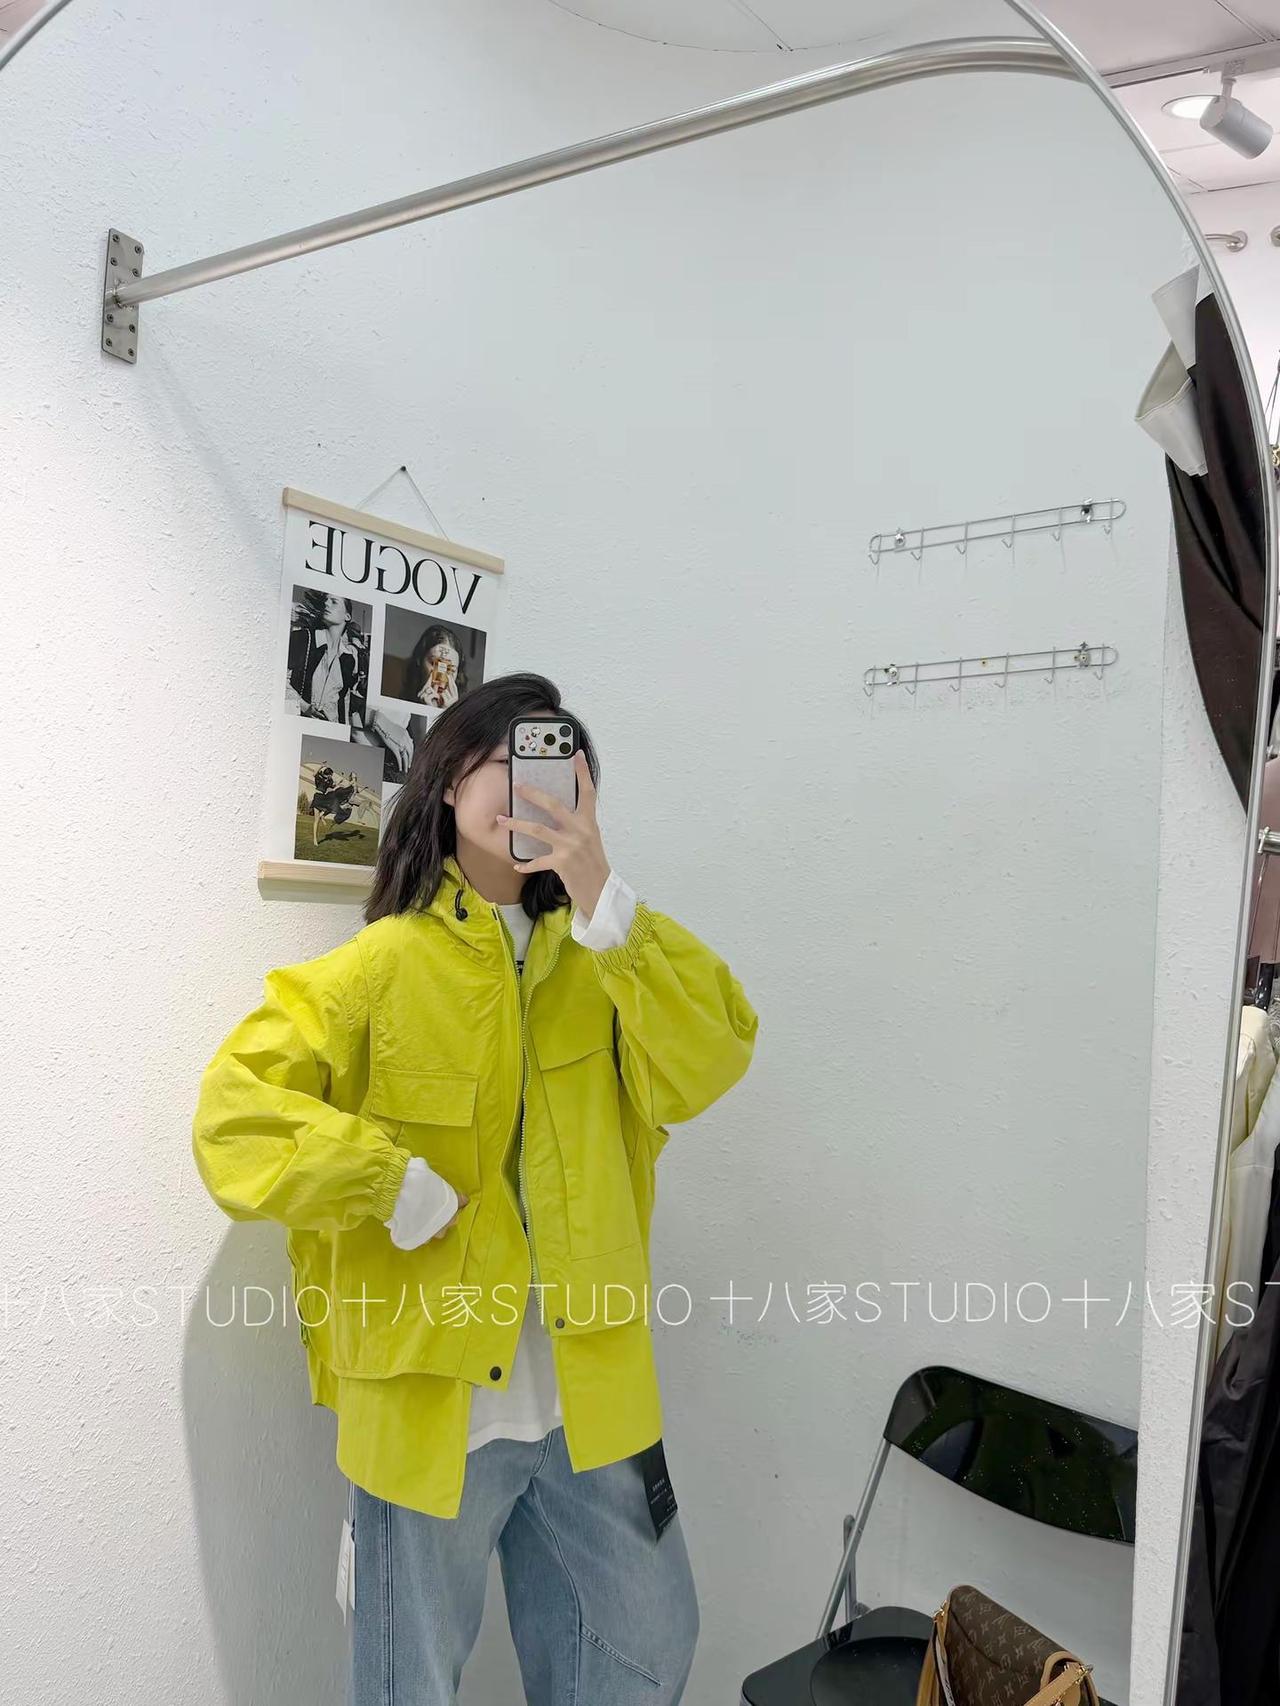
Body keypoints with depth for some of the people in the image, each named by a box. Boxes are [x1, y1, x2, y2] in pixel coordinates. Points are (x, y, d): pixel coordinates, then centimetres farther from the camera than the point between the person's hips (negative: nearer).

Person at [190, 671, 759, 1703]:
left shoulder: (596, 956, 3)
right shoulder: (376, 966, -10)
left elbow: (712, 1061, -12)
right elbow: (235, 1118, -14)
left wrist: (603, 898, -21)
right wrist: (402, 1189, -20)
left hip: (592, 1391, 4)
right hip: (432, 1395, -4)